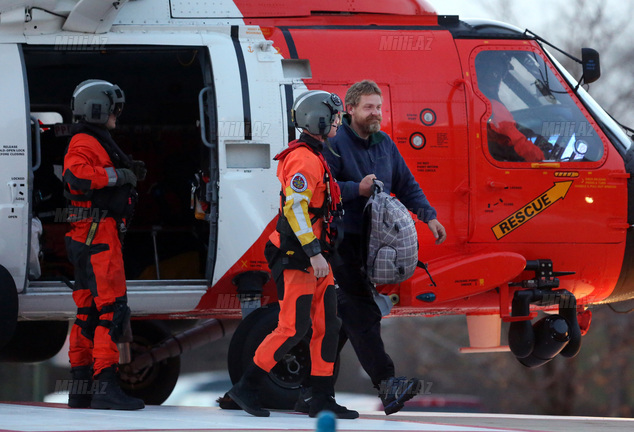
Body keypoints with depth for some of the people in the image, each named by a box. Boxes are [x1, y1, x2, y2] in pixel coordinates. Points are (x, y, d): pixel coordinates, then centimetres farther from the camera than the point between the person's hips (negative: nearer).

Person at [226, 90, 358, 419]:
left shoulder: (315, 157, 18)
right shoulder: (303, 158, -15)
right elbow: (295, 209, -23)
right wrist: (314, 254, -25)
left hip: (314, 256, 10)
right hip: (296, 257, -10)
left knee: (327, 325, 6)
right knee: (293, 328, -10)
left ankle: (322, 399, 8)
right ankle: (245, 388, -2)